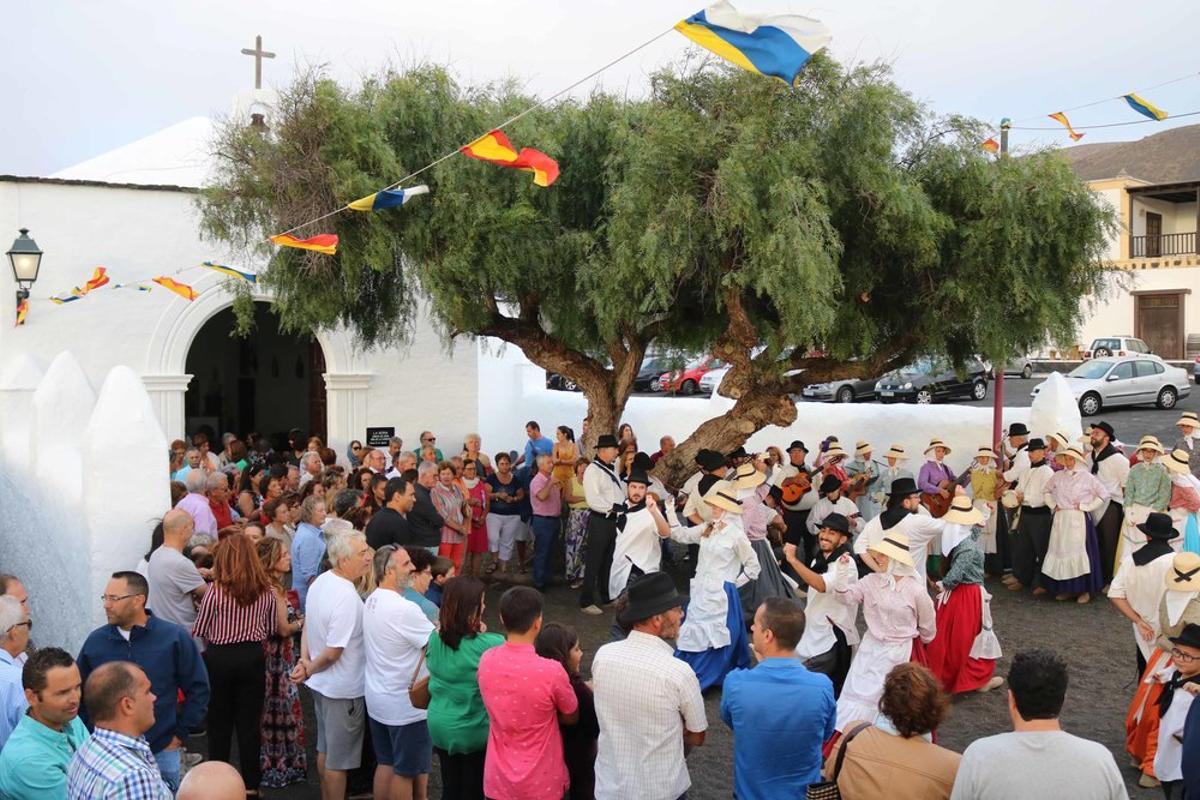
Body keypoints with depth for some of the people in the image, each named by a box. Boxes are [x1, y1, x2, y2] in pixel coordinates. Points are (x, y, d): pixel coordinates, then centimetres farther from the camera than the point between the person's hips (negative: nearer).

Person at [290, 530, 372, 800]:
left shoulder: (320, 581, -2)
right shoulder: (347, 598, -30)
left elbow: (308, 625, 10)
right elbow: (332, 653, -26)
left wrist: (305, 661, 0)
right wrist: (310, 670, -9)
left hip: (320, 684, 9)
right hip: (342, 689, -9)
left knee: (325, 749, 24)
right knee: (339, 760, 7)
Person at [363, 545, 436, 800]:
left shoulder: (371, 601, 2)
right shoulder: (404, 609, -27)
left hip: (376, 700, 8)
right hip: (405, 705, -8)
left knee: (385, 763, 20)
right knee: (407, 771, 7)